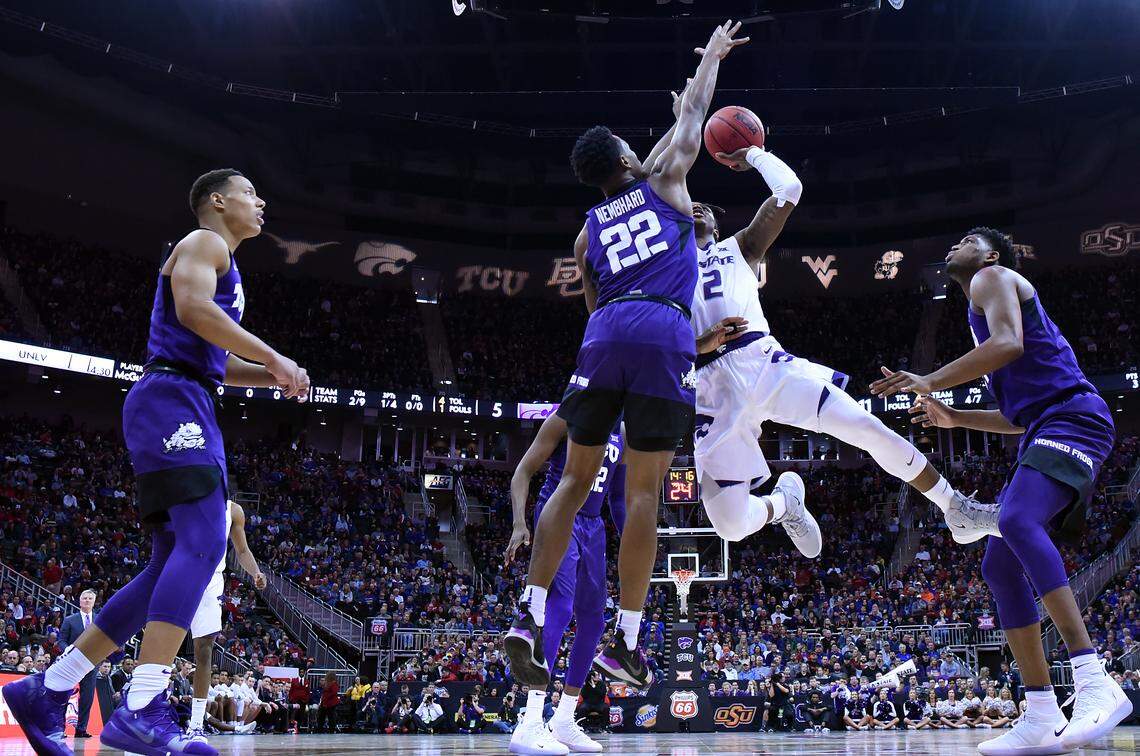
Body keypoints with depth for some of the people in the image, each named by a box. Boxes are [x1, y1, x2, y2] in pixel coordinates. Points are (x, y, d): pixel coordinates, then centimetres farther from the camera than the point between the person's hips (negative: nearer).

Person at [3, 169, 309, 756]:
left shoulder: (223, 265, 31)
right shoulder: (203, 243, 1)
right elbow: (191, 309, -20)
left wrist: (270, 375, 19)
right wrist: (273, 358, -17)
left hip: (190, 410, 10)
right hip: (169, 400, -10)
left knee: (175, 563, 5)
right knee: (202, 542, -22)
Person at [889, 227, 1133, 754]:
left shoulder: (993, 278, 5)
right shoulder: (984, 310, 31)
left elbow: (1008, 344, -18)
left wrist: (930, 382, -16)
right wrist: (953, 418, 25)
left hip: (1072, 418, -10)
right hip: (1045, 433, 10)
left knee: (1016, 520, -33)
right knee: (1000, 565, 2)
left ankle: (1096, 684, -38)